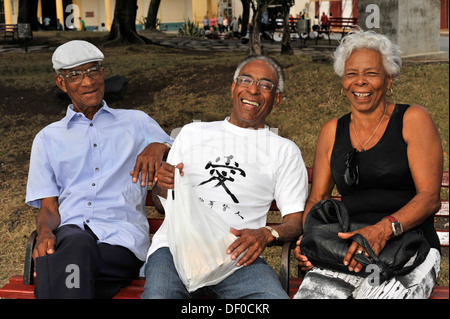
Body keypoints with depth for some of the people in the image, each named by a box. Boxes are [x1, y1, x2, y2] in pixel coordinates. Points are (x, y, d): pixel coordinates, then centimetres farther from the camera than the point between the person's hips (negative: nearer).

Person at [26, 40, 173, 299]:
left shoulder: (137, 122, 21)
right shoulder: (48, 138, 23)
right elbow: (48, 206, 14)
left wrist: (160, 147, -5)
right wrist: (45, 233, -10)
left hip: (122, 236, -1)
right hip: (70, 231, 2)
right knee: (76, 243, -39)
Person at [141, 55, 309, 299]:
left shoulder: (284, 151, 20)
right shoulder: (192, 133, 25)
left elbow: (296, 220, 11)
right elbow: (161, 204, 26)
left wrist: (267, 234, -11)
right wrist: (163, 186, 1)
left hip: (235, 252, 1)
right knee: (158, 295, -35)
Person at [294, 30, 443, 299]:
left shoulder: (413, 120, 4)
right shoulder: (332, 131, 17)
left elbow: (430, 198, -5)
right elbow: (317, 198, 18)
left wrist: (383, 229, -22)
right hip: (347, 249, 3)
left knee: (380, 295, -33)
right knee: (309, 294, -25)